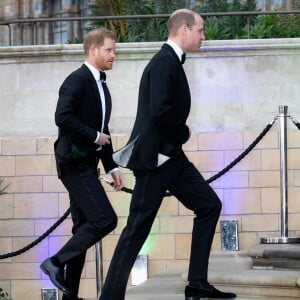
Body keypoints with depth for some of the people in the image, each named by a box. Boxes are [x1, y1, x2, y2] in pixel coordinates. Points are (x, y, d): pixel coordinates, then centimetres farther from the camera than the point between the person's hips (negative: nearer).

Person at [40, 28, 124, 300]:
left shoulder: (101, 85, 17)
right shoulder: (77, 80, -12)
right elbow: (63, 117, -25)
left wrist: (112, 166, 15)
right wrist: (94, 136, -17)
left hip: (87, 164, 9)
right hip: (74, 162, -9)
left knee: (84, 227, 9)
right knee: (105, 219, -16)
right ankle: (56, 262, -8)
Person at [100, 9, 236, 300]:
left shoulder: (171, 62, 14)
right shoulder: (165, 63, -17)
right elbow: (159, 111, -29)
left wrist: (179, 135, 5)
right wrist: (183, 132, -13)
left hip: (171, 156, 10)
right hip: (154, 157, -10)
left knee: (209, 205, 9)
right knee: (138, 227, -6)